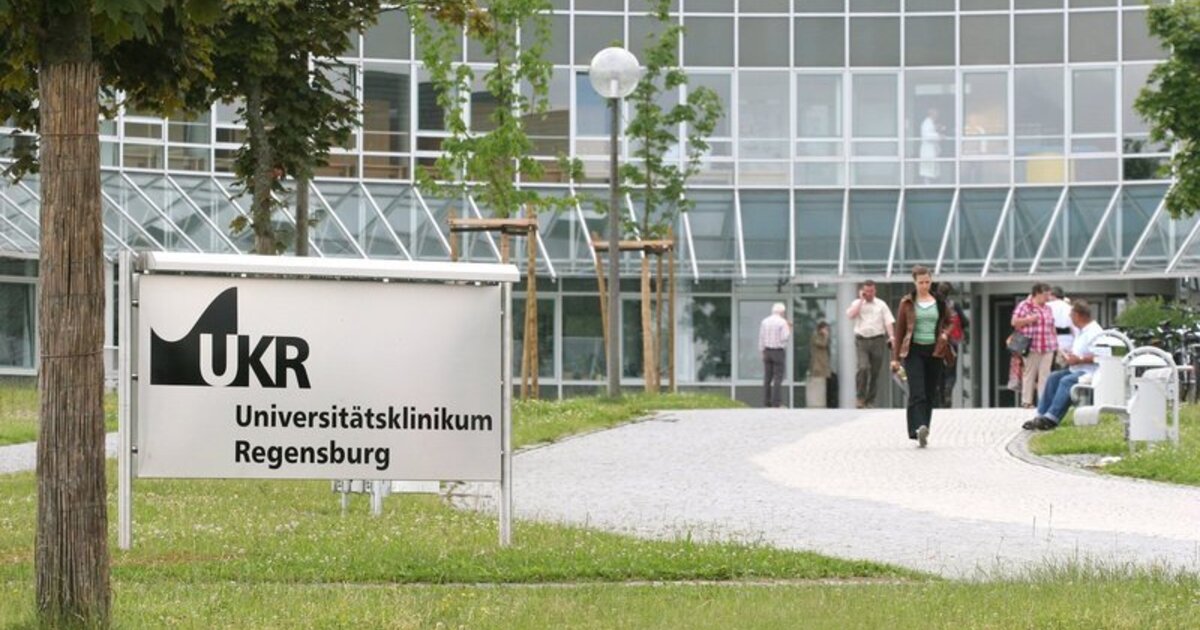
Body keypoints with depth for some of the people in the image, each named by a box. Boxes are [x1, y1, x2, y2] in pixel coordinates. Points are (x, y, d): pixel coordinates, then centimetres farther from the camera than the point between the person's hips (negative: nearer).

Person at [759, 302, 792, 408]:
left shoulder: (765, 321, 5)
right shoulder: (782, 322, -10)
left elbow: (761, 338, 6)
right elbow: (785, 338, -14)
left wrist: (762, 352, 11)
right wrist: (789, 329, 1)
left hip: (767, 351, 5)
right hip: (779, 352, -5)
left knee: (767, 378, 7)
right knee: (778, 378, -5)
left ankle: (766, 402, 5)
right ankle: (776, 403, -10)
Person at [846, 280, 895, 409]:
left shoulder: (881, 305, 10)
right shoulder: (857, 304, 10)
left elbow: (888, 321, 2)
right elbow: (850, 315, -9)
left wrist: (891, 335, -15)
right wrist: (861, 300, -5)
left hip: (877, 339, 1)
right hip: (861, 340, -1)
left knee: (875, 372, 3)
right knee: (863, 368, -20)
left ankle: (870, 401, 12)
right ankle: (860, 397, -11)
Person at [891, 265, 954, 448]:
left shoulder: (939, 303, 8)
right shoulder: (907, 303, 3)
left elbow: (949, 322, 21)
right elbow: (899, 330, 5)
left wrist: (945, 334, -2)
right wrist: (896, 357, 1)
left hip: (934, 352, 3)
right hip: (914, 351, -3)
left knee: (930, 395, 5)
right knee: (917, 392, -17)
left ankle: (923, 432, 16)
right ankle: (919, 429, -30)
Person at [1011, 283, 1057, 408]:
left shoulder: (1047, 308, 19)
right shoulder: (1024, 306, 0)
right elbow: (1014, 322, -4)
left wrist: (1056, 344, 19)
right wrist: (1029, 319, -15)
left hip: (1048, 346, 5)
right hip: (1032, 346, -5)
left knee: (1045, 374, 0)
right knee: (1029, 374, -4)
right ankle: (1026, 402, 0)